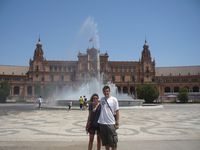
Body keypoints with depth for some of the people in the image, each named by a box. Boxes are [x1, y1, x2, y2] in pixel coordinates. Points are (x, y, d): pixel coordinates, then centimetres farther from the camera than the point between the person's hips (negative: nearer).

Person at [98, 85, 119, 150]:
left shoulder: (114, 99, -5)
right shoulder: (102, 99, 6)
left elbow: (117, 111, -4)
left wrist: (117, 123, -8)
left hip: (111, 123, -4)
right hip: (102, 123, 4)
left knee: (113, 142, 2)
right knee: (105, 142, 15)